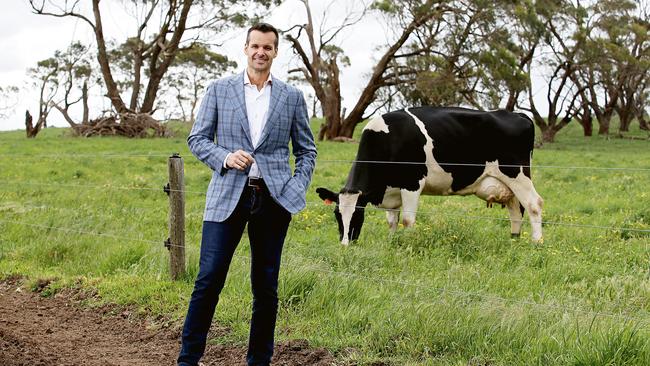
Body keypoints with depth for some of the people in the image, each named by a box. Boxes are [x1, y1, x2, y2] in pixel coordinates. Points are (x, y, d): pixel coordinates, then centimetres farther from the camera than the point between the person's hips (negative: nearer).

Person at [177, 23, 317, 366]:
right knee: (208, 280, -7)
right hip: (227, 196, -1)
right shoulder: (219, 90, 6)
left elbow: (306, 149, 14)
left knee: (266, 285, 7)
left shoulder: (292, 97, 9)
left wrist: (298, 190, 2)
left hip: (274, 199, 1)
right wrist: (224, 157, -12)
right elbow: (197, 138, 6)